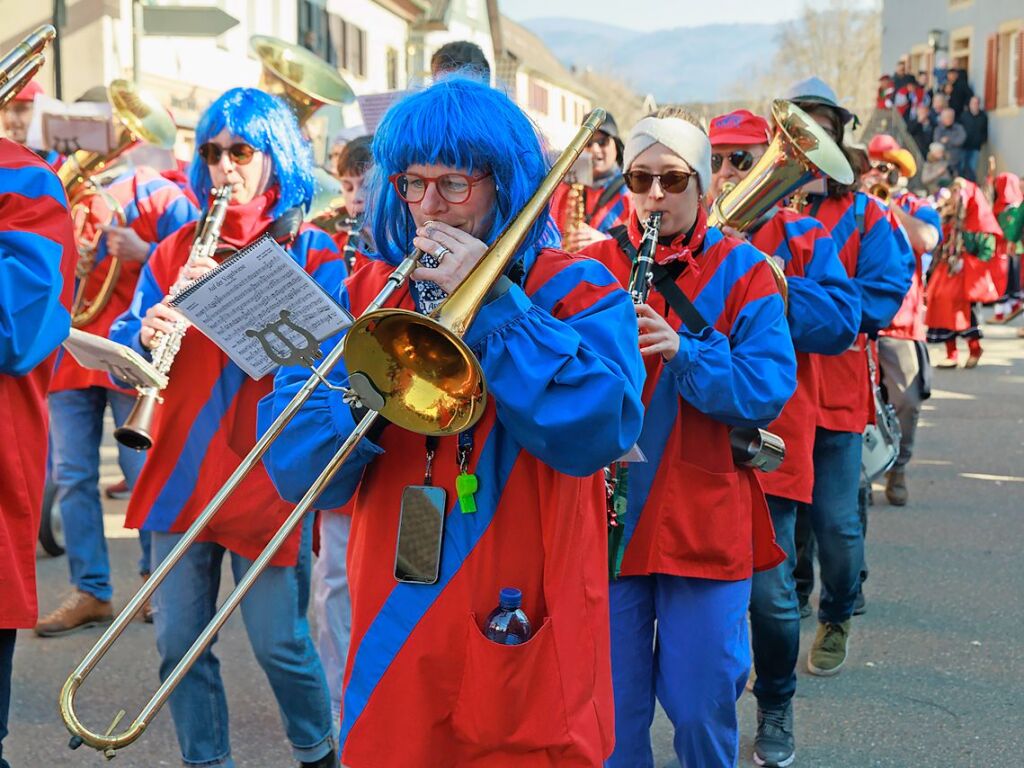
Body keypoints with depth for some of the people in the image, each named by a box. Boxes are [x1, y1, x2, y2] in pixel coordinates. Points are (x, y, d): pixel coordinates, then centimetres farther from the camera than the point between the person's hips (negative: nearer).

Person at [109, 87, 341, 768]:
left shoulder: (313, 252, 0)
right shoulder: (179, 250, 11)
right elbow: (123, 348, 8)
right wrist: (146, 334, -15)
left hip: (269, 474, -4)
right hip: (183, 471, 4)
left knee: (279, 642, -1)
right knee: (179, 640, 5)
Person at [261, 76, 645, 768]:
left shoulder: (576, 292, -2)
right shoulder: (366, 294, 6)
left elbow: (599, 429, -22)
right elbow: (297, 470, -2)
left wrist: (493, 299, -18)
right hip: (395, 646, 3)